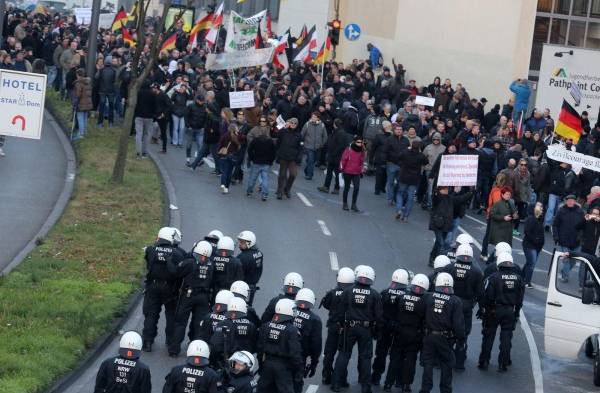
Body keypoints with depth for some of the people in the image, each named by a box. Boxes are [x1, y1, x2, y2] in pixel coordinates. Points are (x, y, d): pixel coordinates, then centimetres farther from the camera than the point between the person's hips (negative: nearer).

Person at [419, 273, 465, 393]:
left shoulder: (427, 297, -4)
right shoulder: (455, 301, -9)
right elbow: (458, 323, -11)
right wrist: (461, 337, 0)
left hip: (429, 336, 1)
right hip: (445, 338, -1)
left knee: (428, 363, 10)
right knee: (446, 365, 13)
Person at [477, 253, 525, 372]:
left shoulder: (494, 277, -13)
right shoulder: (518, 279, 0)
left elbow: (487, 296, -13)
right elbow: (520, 299, 5)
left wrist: (484, 308, 0)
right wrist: (516, 313, 14)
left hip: (493, 311, -2)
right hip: (510, 311, 2)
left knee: (488, 337, 9)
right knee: (506, 338, 8)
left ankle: (484, 362, 12)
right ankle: (503, 364, 8)